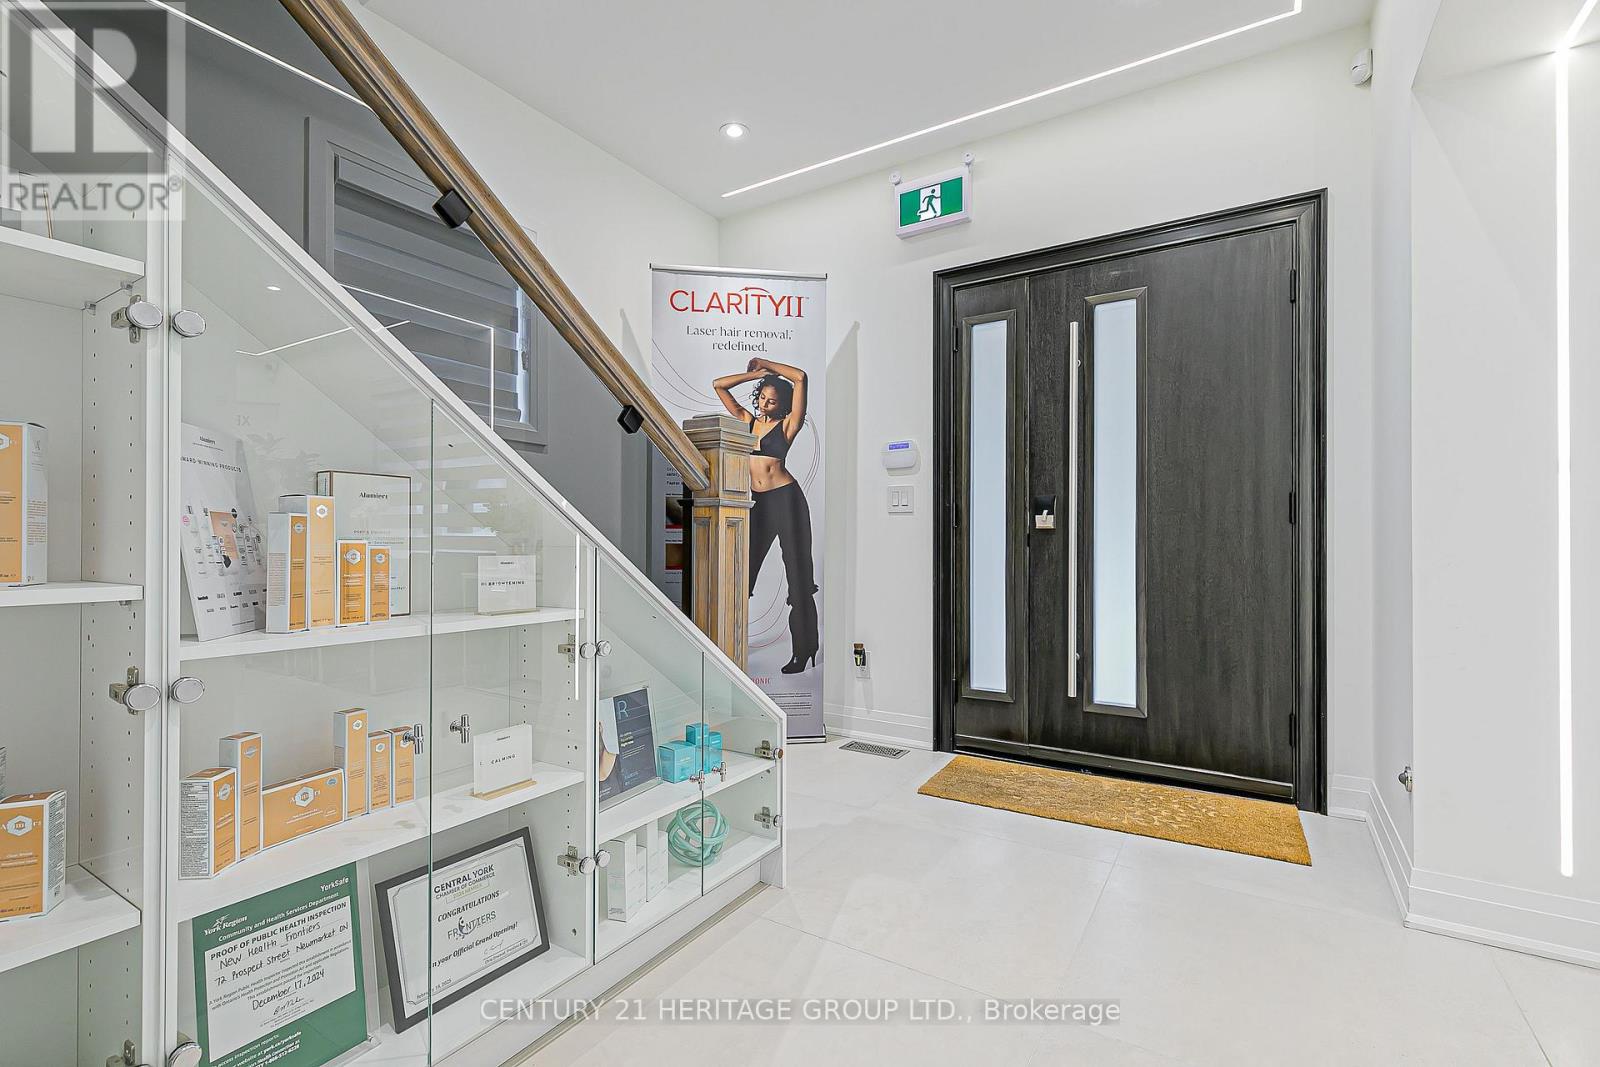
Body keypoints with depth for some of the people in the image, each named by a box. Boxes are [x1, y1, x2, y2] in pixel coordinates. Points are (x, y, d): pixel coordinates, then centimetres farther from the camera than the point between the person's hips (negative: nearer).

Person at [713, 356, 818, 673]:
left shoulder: (787, 426, 2)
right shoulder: (747, 420, 15)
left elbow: (800, 378, -6)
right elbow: (719, 385, 18)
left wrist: (767, 364, 6)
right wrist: (757, 373, 15)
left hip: (785, 499, -5)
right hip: (756, 501, 5)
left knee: (797, 574, -2)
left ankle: (803, 650, 3)